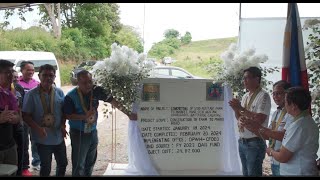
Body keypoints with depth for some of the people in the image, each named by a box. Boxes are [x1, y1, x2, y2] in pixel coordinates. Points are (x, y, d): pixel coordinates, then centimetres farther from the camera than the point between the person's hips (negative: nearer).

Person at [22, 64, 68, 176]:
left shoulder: (59, 93, -1)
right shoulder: (31, 94, -12)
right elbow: (25, 115, -11)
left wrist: (63, 125, -8)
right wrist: (38, 128, -24)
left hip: (58, 136, 4)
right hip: (43, 138, -4)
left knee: (63, 163, 19)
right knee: (46, 167, 11)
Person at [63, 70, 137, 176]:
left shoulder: (96, 91, -9)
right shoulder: (71, 96, -18)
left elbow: (111, 100, -7)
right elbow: (67, 115, -15)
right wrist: (85, 116, -27)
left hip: (93, 132, 5)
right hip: (78, 134, -4)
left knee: (90, 162, 21)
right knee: (79, 165, 4)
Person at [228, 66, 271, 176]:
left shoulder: (263, 96, -12)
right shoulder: (245, 96, 12)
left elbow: (259, 119, -21)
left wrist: (241, 108, -18)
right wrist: (236, 109, -5)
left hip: (255, 143, -8)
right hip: (242, 141, 8)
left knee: (253, 173, 2)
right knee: (245, 173, 17)